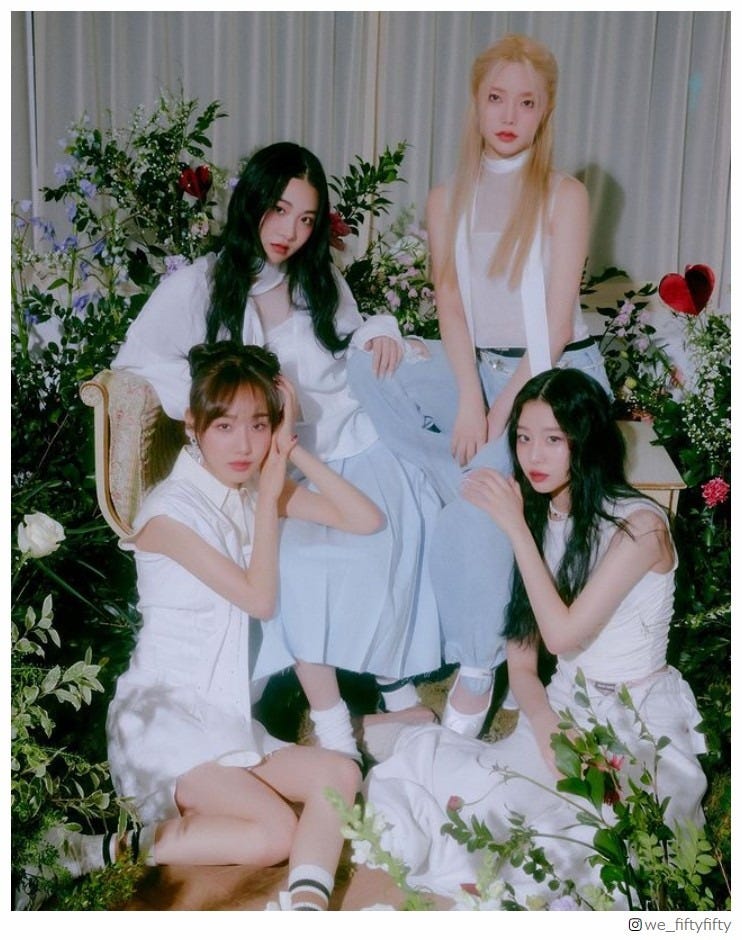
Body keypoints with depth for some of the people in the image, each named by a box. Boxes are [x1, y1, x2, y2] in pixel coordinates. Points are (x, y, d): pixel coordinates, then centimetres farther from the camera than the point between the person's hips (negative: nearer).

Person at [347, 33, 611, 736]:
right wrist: (469, 398, -19)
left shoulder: (564, 196, -2)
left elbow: (557, 322, -10)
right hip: (473, 366, 4)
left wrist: (503, 408, -21)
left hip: (554, 371, -4)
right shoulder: (447, 201, 9)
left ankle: (477, 669, -16)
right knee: (365, 369, -23)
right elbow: (450, 304, -2)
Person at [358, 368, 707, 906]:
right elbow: (521, 663, 2)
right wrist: (548, 730, -17)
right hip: (563, 708, 5)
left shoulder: (639, 524, -14)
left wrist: (515, 527, -21)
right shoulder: (540, 518, 4)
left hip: (641, 725, -4)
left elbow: (563, 634, -22)